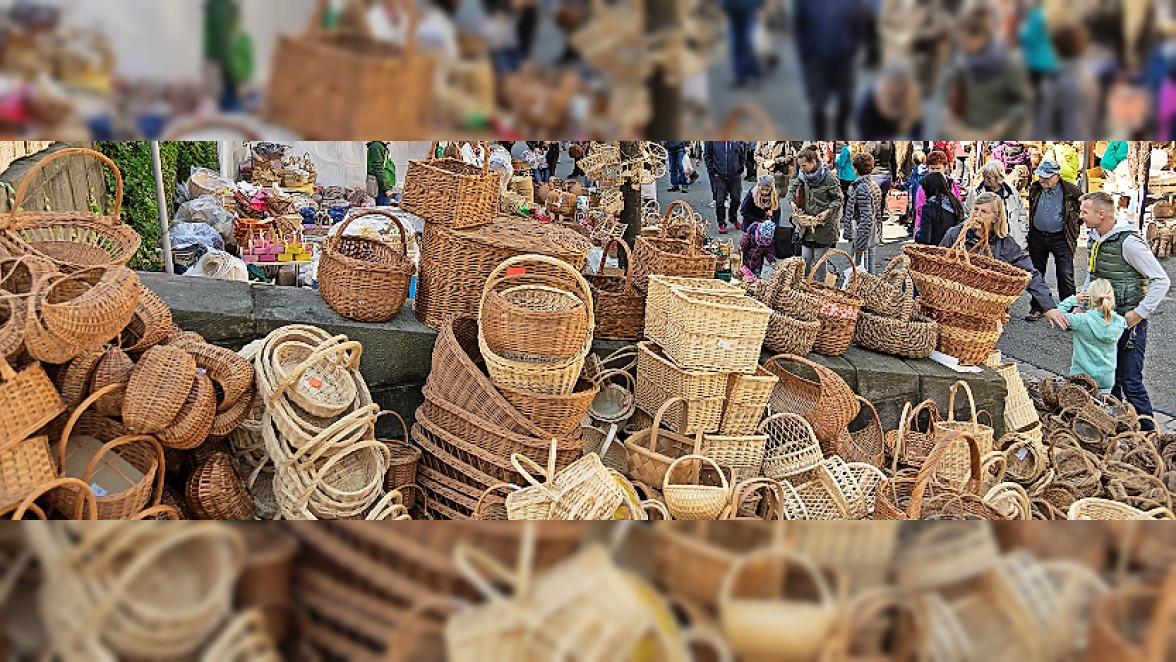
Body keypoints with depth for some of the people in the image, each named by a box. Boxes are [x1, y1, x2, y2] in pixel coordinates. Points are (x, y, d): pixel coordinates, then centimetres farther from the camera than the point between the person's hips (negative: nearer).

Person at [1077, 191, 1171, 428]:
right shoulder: (1094, 239, 6)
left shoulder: (1128, 242, -19)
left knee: (1130, 381, -5)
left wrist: (1139, 313, -19)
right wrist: (1084, 295, 9)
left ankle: (1147, 433, 8)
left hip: (1128, 322, -8)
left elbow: (1162, 281, -18)